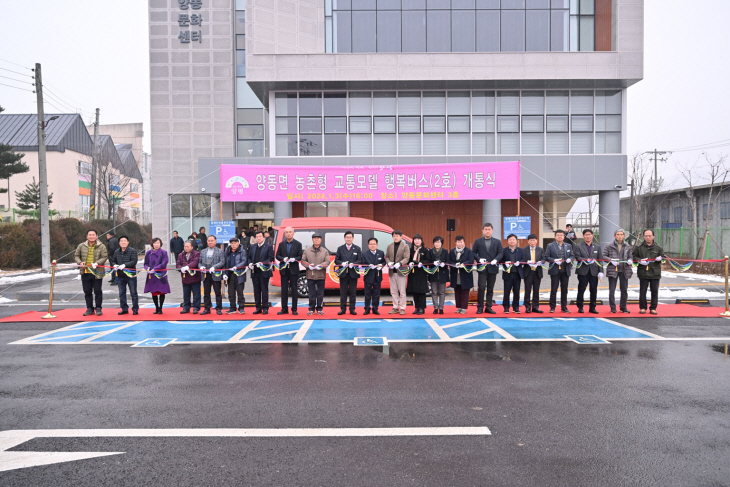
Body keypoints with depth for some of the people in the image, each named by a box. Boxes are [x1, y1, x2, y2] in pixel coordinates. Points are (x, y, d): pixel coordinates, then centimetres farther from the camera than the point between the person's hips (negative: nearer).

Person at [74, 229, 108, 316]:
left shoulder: (101, 246, -1)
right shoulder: (81, 246, 7)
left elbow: (104, 257, -5)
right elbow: (76, 256, 14)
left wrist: (97, 263, -21)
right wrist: (80, 262, -6)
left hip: (97, 273, -3)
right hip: (85, 272, 3)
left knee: (97, 291, 2)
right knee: (87, 292, 9)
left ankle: (98, 308, 12)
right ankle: (89, 309, 19)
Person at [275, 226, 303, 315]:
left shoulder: (298, 244, 4)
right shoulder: (281, 244, 10)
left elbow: (300, 257, 1)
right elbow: (277, 256, 7)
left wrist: (294, 259, -19)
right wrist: (283, 259, -13)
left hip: (294, 269, -2)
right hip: (284, 270, 2)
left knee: (294, 290, 1)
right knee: (284, 290, 4)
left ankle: (294, 309, 7)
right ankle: (284, 309, 10)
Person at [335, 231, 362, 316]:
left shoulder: (357, 249, 8)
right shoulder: (340, 248, 10)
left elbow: (360, 260, 1)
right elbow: (336, 260, 6)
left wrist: (353, 264, -17)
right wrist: (342, 263, -14)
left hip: (353, 274, 0)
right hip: (343, 274, 0)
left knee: (353, 292, 3)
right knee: (343, 292, 3)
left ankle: (352, 309, 10)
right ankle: (342, 309, 10)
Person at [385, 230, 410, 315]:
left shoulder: (405, 246, -2)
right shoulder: (389, 246, 10)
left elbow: (406, 258, -9)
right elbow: (387, 257, 12)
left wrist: (399, 263, -24)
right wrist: (389, 262, -8)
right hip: (392, 271, 4)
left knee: (402, 291, 0)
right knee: (393, 291, 9)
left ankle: (402, 308, 7)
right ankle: (395, 308, 17)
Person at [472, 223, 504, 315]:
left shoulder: (497, 242, 10)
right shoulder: (478, 241, 6)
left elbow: (500, 253, 4)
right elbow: (473, 252, 3)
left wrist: (496, 260, -15)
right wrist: (479, 259, -14)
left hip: (492, 268, 2)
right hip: (482, 268, -2)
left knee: (490, 289, 7)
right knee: (482, 287, -10)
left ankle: (488, 307, 14)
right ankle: (480, 307, -1)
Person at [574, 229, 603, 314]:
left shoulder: (597, 246, 13)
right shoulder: (578, 246, 5)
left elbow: (600, 260, 8)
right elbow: (577, 257, -6)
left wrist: (601, 271, 0)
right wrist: (585, 260, -24)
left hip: (594, 272, 2)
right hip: (583, 272, -2)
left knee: (594, 290, 4)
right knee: (581, 290, 0)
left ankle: (592, 307, 14)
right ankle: (580, 307, 10)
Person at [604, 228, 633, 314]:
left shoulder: (627, 246, 8)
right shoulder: (609, 246, -1)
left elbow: (630, 256, 15)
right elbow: (603, 256, -1)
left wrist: (629, 260, -7)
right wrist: (611, 260, -16)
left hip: (624, 270, 3)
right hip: (613, 270, -2)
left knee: (624, 290, 7)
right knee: (612, 290, 1)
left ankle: (623, 307, 20)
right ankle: (613, 308, 11)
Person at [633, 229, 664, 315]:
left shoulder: (658, 248, 10)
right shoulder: (639, 247, 6)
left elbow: (663, 257, 14)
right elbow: (634, 256, 7)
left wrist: (659, 259, -9)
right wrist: (640, 260, -11)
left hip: (655, 273, 1)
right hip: (643, 273, -1)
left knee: (655, 291, 4)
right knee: (642, 291, 2)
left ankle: (653, 308, 13)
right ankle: (642, 308, 12)